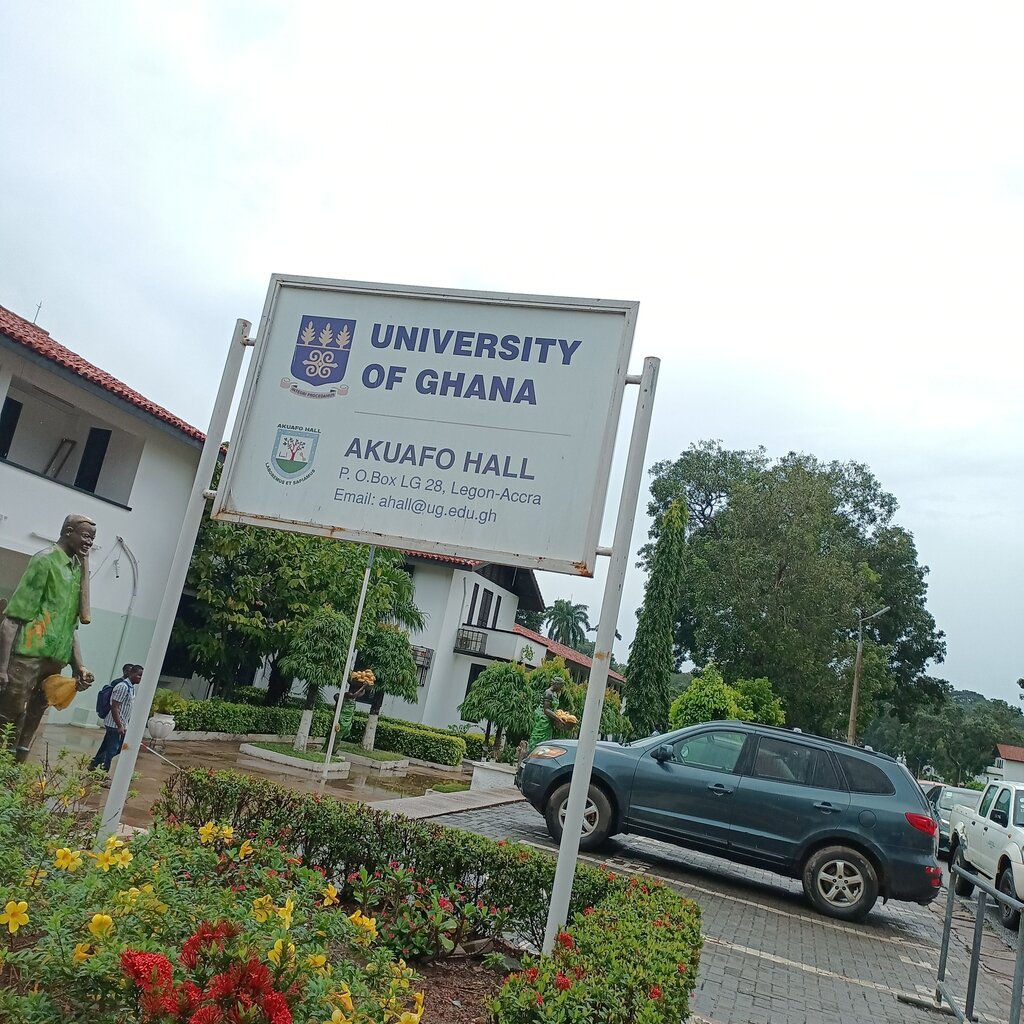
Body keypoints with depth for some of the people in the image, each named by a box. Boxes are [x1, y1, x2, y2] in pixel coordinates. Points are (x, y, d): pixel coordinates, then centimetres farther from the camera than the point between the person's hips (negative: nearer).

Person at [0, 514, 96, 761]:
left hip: (54, 662, 7)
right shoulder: (46, 560, -7)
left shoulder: (79, 570, 14)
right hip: (27, 656, -7)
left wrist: (79, 666, 13)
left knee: (30, 726, 12)